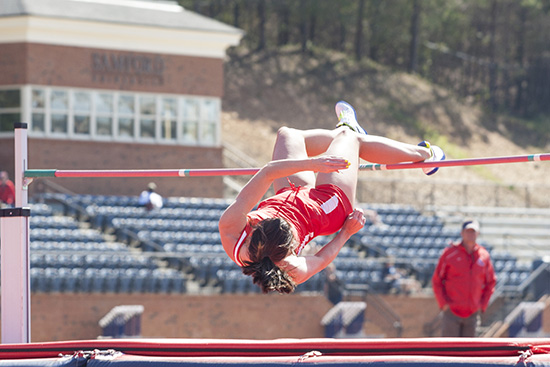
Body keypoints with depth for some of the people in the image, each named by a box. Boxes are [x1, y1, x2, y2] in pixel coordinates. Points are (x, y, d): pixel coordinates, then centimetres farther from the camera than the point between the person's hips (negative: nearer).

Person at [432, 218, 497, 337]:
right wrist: (443, 303, -5)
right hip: (452, 311, -3)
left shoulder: (484, 256, 7)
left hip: (473, 313, 3)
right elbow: (436, 280, 3)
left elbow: (491, 282, 18)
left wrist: (483, 305, 7)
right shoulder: (450, 253, -2)